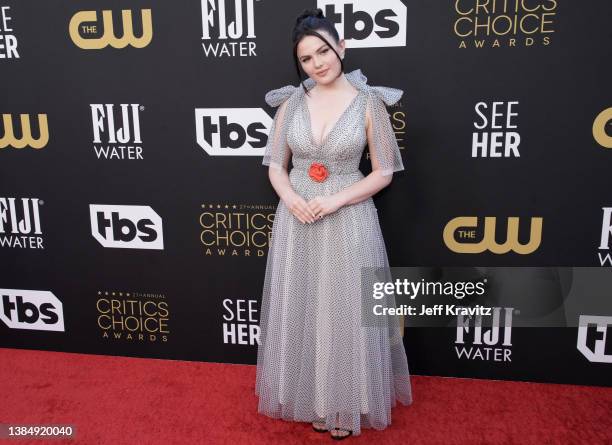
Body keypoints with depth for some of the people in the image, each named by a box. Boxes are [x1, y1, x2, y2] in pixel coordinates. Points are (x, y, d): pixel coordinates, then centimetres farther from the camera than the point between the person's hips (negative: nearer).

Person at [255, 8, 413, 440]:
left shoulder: (368, 102, -6)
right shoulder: (291, 102, 2)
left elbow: (383, 173, -4)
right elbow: (275, 165, 7)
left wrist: (335, 200, -17)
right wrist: (291, 199, -13)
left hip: (348, 221, -3)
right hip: (296, 220, 3)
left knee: (346, 315, 6)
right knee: (300, 312, 12)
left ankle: (345, 404, 29)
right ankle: (310, 398, 34)